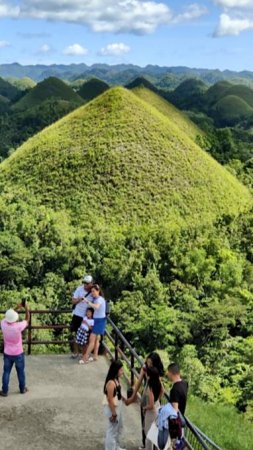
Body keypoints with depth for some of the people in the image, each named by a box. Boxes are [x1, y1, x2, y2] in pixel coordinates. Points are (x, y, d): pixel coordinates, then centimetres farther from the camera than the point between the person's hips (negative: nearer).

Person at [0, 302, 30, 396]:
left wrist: (17, 308, 5)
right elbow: (27, 320, -8)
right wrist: (26, 308, 0)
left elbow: (8, 316, 4)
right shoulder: (18, 326, -28)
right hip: (18, 354, -2)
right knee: (21, 372, 17)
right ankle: (22, 389, 31)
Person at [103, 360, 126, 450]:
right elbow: (110, 400, -25)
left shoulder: (117, 379, 0)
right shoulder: (111, 383, -29)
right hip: (112, 408, -10)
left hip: (117, 407, 10)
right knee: (112, 429, 5)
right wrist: (113, 414, -20)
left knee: (119, 427, 24)